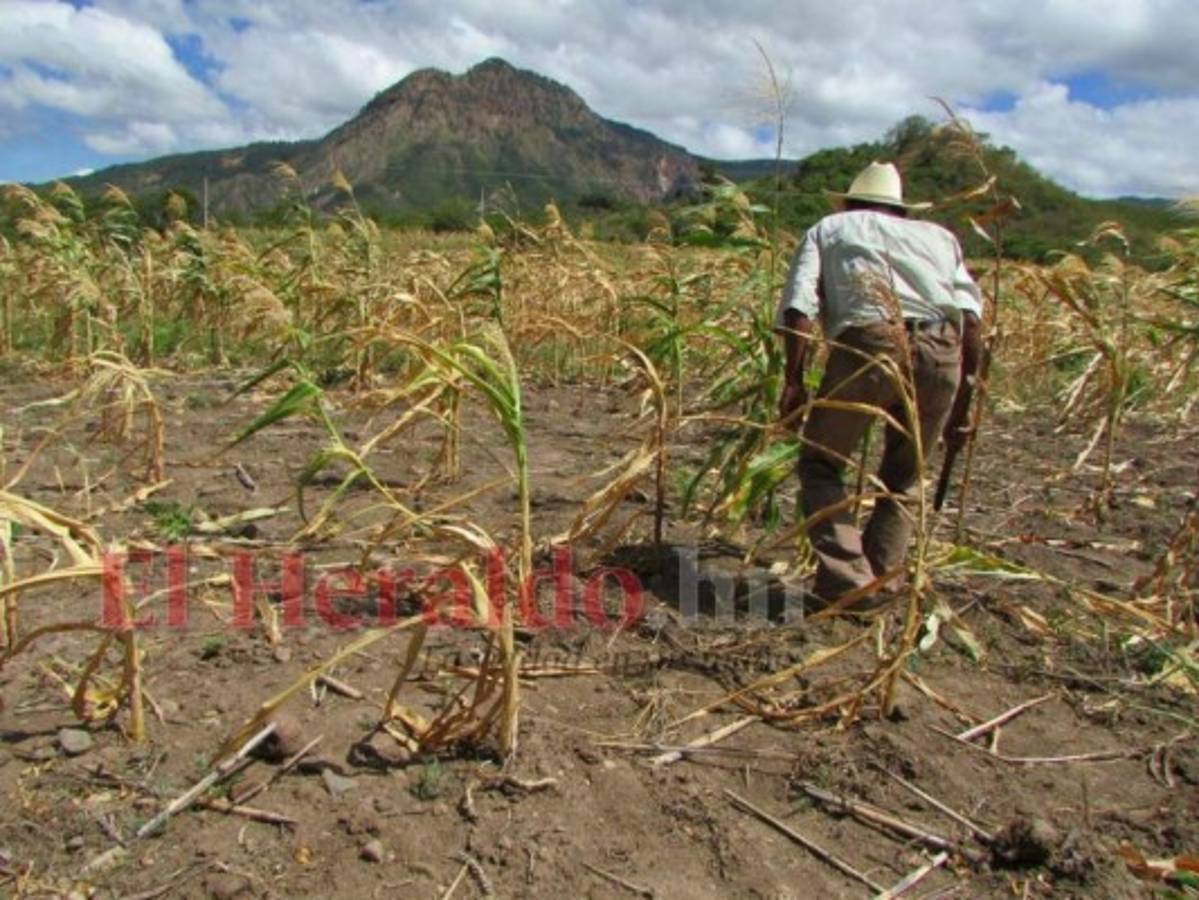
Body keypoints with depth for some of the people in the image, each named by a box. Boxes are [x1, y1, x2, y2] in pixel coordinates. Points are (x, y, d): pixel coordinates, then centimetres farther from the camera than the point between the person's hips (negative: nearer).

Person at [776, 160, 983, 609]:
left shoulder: (829, 228, 27)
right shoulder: (938, 235, 32)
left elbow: (799, 304, 5)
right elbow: (971, 318, 14)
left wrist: (793, 380, -1)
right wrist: (963, 400, 16)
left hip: (868, 346, -3)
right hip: (942, 354, 3)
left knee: (820, 464, 12)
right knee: (902, 480, 22)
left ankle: (848, 580, -1)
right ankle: (879, 578, 18)